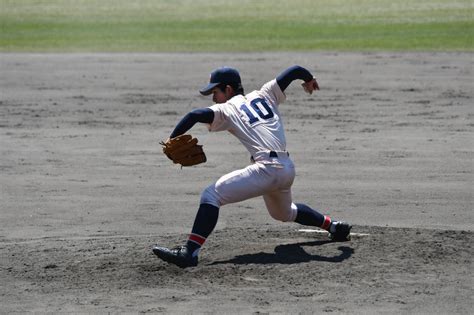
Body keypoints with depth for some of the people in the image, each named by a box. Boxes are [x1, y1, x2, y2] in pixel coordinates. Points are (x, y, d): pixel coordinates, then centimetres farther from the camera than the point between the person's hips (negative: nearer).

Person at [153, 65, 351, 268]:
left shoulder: (226, 109, 5)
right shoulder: (265, 95, 19)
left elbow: (194, 115, -9)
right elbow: (294, 70, 20)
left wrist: (171, 141, -3)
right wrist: (309, 80, 39)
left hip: (267, 169, -8)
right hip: (288, 170, 8)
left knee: (211, 195, -11)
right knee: (284, 213, 38)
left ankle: (190, 252, -27)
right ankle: (331, 225, 45)